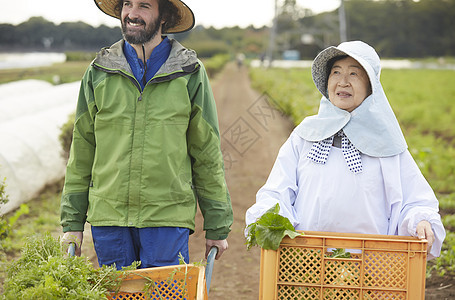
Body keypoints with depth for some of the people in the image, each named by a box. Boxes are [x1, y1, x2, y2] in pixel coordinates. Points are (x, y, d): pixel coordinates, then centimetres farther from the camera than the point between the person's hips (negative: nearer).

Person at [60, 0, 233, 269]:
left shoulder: (191, 73, 3)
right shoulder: (99, 73, 8)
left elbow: (208, 155, 5)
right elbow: (81, 152, 11)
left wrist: (217, 227, 5)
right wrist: (73, 222, 7)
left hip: (169, 217, -2)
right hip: (108, 216, 2)